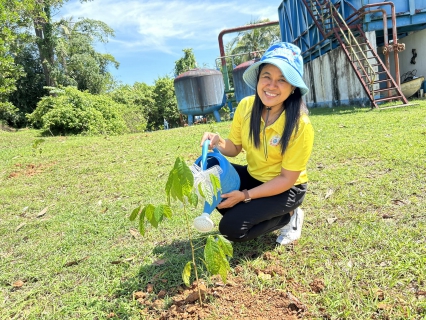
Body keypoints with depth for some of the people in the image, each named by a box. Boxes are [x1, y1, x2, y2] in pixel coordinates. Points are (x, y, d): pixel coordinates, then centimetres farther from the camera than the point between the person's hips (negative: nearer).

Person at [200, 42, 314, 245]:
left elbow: (286, 179, -20)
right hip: (253, 177, 5)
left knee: (231, 228, -18)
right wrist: (218, 143, -23)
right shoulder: (246, 106, -13)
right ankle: (248, 213, 3)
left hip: (287, 189, -5)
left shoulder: (300, 126, -26)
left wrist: (245, 196, -24)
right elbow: (234, 148, -1)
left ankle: (288, 216, 6)